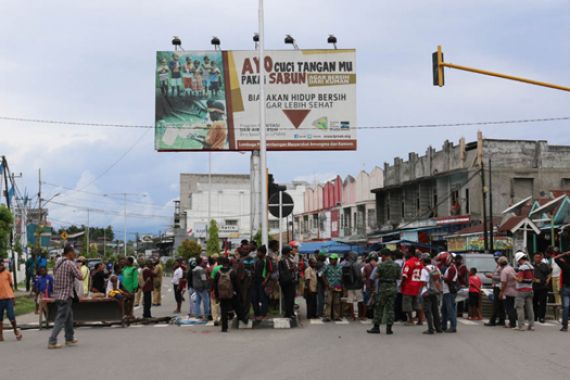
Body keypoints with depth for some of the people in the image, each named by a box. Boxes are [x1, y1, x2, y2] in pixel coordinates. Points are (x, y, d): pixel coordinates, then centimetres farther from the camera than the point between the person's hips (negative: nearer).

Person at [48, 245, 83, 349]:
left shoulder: (58, 263, 10)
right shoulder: (70, 264, -15)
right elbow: (80, 277, -13)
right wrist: (78, 269, 5)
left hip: (58, 294, 9)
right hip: (65, 295, -9)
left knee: (69, 316, 20)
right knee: (60, 319, -5)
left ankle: (69, 338, 27)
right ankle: (52, 342, -8)